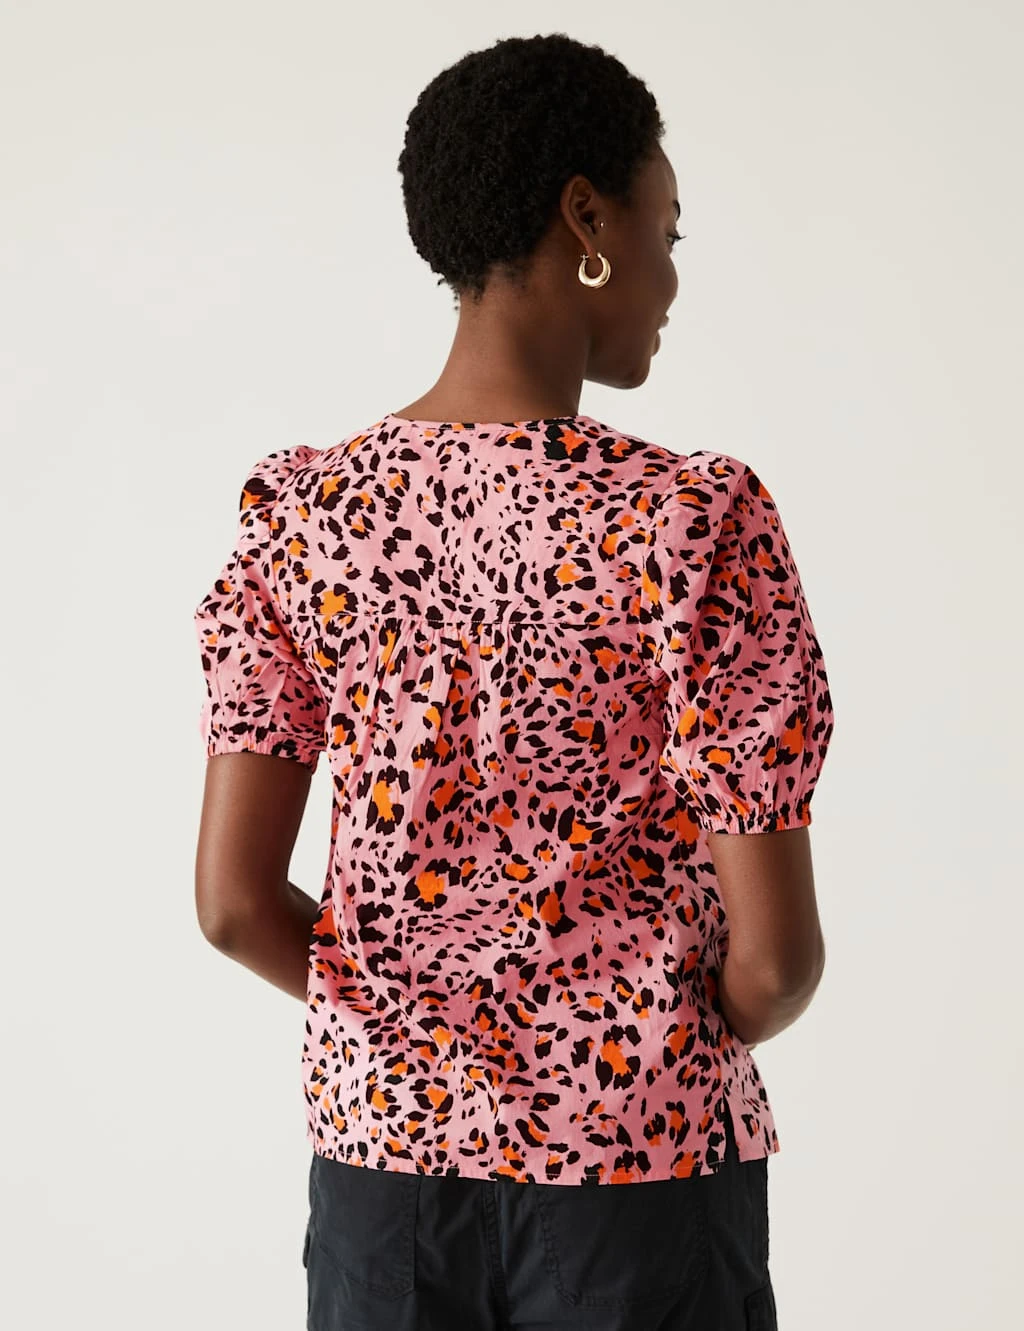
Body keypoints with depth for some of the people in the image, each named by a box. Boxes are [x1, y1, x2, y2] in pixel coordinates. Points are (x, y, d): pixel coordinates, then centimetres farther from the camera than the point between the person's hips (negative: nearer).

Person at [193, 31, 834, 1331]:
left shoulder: (296, 509, -5)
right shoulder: (696, 519, -17)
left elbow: (233, 902, -4)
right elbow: (775, 954, -16)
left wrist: (414, 1023, 12)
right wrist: (702, 1032, 6)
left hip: (380, 1146, 4)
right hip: (638, 1172, -3)